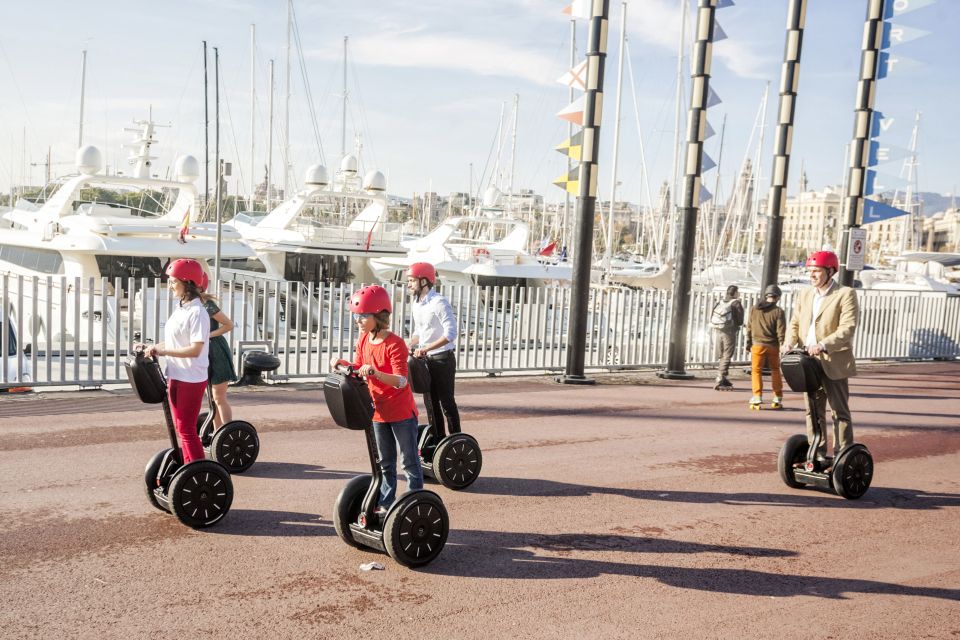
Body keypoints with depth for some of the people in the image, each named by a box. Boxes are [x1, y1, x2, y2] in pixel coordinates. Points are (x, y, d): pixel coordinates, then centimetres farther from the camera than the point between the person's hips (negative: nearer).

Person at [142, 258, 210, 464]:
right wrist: (153, 347, 5)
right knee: (180, 427, 15)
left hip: (191, 379, -9)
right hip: (176, 376, 9)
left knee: (187, 429, -4)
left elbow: (195, 350, -23)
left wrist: (162, 351, -21)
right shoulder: (181, 309, 10)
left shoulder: (197, 313, -18)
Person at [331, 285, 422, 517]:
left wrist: (374, 372, -42)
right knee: (385, 462, 18)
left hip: (401, 412, -8)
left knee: (410, 461, 4)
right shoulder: (363, 339, 1)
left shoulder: (394, 344, -22)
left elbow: (401, 381, -29)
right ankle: (385, 503, 29)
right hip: (379, 411, 8)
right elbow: (358, 366, 12)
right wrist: (343, 363, -7)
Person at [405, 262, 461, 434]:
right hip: (425, 360, 8)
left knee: (446, 401, -2)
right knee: (431, 401, 12)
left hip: (442, 359, -8)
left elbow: (450, 333, -24)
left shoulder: (439, 303, -17)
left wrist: (426, 348, -29)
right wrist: (408, 346, 2)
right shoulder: (416, 304, 9)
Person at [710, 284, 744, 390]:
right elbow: (740, 321, -8)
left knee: (721, 356, 16)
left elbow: (712, 318, 6)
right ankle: (720, 381, -8)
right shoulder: (736, 304, -7)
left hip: (718, 331, 6)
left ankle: (723, 379, 26)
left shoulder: (720, 302, 9)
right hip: (729, 333, -6)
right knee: (727, 357, -3)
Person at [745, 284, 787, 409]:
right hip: (773, 346, 0)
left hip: (758, 345, 0)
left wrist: (748, 344, 14)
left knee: (756, 371, 3)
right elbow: (781, 332, -7)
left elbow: (749, 328, 6)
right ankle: (778, 398, 18)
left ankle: (757, 397, -9)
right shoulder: (778, 312, -5)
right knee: (775, 371, 14)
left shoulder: (754, 309, 2)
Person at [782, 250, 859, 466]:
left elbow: (847, 328, -16)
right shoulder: (804, 295, 14)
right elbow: (795, 323, 13)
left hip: (833, 363, -6)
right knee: (813, 411, 12)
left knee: (840, 412, 1)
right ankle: (817, 455, 20)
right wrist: (789, 342, -8)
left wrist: (822, 346, -28)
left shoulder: (845, 294, -7)